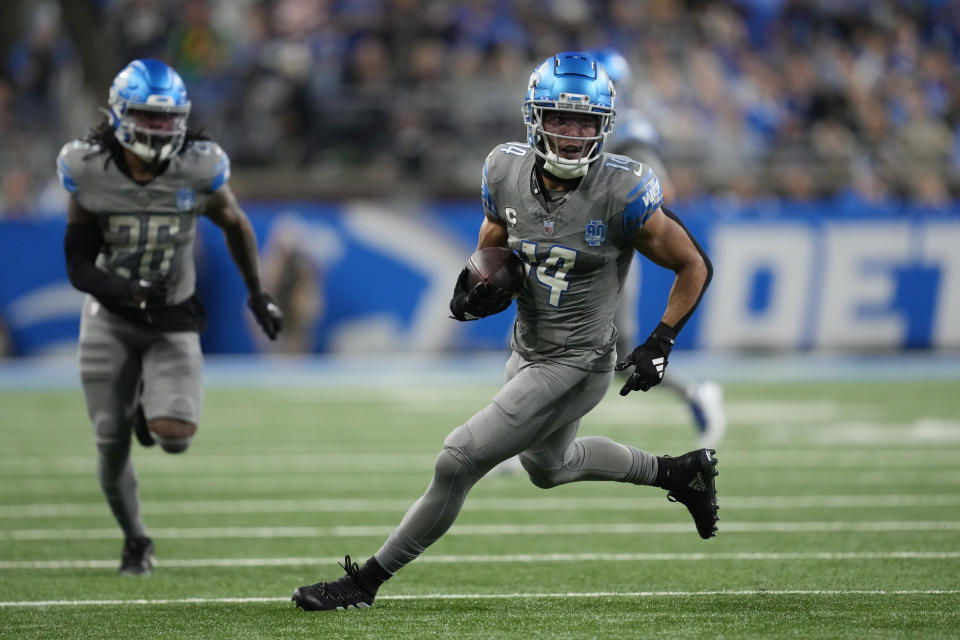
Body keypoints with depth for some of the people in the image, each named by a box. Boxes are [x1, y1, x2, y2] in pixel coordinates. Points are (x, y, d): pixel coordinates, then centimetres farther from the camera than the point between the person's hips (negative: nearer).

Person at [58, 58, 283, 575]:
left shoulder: (198, 169, -15)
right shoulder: (88, 170, -15)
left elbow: (235, 226, 5)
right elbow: (79, 265, -10)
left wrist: (257, 295, 11)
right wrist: (129, 292, -27)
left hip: (173, 318, 0)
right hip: (110, 317, 0)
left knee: (174, 436, -18)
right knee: (111, 444, 1)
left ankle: (152, 406, 21)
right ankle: (134, 540, 28)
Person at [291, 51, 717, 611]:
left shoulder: (623, 194, -23)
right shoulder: (508, 172, -7)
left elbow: (695, 267, -10)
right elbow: (493, 244, 12)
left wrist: (660, 345, -15)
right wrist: (479, 287, -9)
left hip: (577, 365, -8)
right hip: (528, 349, 8)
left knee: (459, 460, -12)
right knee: (548, 466, 32)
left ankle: (367, 580, 2)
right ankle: (680, 471, 50)